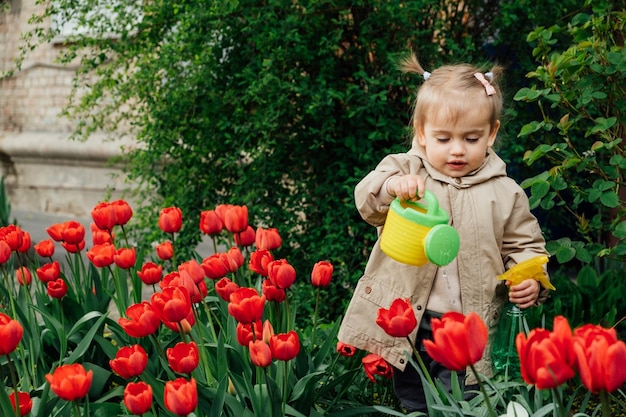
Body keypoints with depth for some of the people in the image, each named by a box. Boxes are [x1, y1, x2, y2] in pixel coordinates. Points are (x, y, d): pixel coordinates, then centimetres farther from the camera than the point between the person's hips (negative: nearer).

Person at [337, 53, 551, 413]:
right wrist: (391, 184, -36)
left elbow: (524, 245, 8)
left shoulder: (504, 193, 0)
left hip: (469, 330, 0)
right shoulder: (405, 169, -1)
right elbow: (367, 200, -15)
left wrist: (530, 281, -11)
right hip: (405, 322, 1)